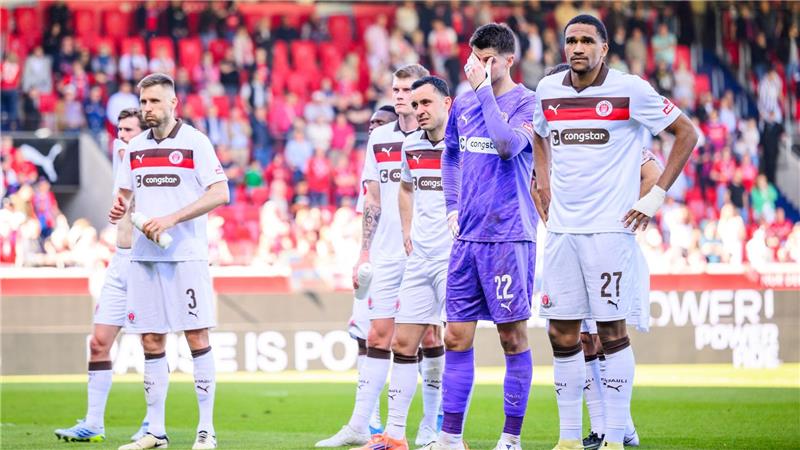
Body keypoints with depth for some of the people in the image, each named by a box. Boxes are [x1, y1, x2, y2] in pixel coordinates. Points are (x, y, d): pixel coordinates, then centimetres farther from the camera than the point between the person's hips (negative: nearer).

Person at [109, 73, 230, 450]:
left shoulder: (194, 141, -4)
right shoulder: (136, 147, 13)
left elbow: (220, 194, -11)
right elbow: (125, 192, 21)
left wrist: (171, 219, -18)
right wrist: (118, 208, -3)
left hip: (186, 254, -5)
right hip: (144, 255, 5)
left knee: (197, 337, -6)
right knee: (151, 342, 5)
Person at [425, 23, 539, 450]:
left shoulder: (527, 102, -5)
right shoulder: (463, 104, 12)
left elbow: (508, 145, -24)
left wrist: (484, 90, -18)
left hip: (509, 237, -6)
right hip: (467, 236, 6)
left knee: (513, 337, 0)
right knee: (456, 338, 5)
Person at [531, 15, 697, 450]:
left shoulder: (630, 89, -7)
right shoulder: (548, 89, 8)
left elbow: (686, 133, -1)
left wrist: (657, 194, -5)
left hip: (609, 228, -5)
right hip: (562, 229, 5)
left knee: (612, 331, -3)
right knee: (562, 333, 4)